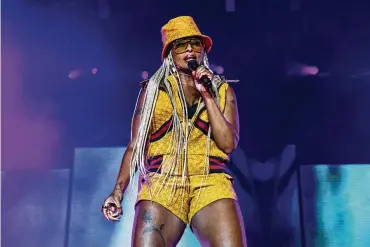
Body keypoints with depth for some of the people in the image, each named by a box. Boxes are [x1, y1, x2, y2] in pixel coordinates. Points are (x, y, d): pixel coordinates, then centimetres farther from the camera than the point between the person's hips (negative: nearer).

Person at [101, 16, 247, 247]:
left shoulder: (222, 90, 14)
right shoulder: (153, 89, 12)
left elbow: (228, 143, 2)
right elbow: (135, 146, 10)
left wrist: (207, 95, -1)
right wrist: (118, 191, 0)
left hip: (211, 184, 0)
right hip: (161, 185, 0)